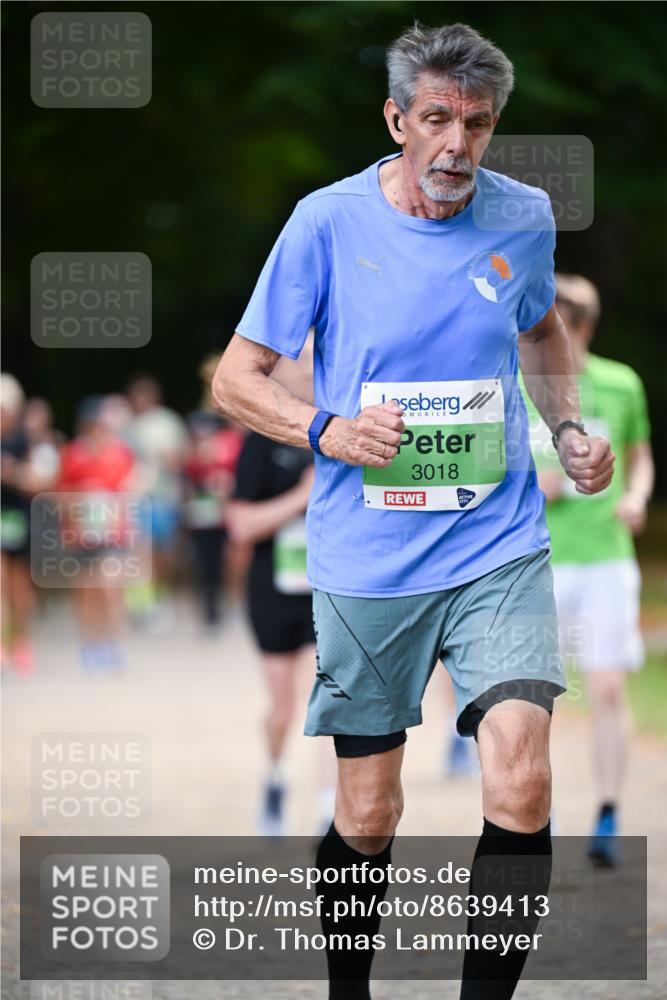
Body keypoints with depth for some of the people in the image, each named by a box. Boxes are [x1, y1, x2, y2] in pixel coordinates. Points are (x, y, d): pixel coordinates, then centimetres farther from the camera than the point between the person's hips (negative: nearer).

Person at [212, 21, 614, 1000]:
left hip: (498, 547, 1)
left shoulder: (525, 219, 2)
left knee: (520, 783, -18)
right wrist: (328, 430, -16)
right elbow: (236, 377, 1)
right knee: (367, 815, 6)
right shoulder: (329, 222, -5)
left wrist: (568, 422, 8)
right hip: (365, 561, -1)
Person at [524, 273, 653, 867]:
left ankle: (608, 820, 2)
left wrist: (636, 497, -4)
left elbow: (640, 456, 17)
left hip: (606, 558, 0)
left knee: (608, 689, -6)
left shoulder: (620, 385, 3)